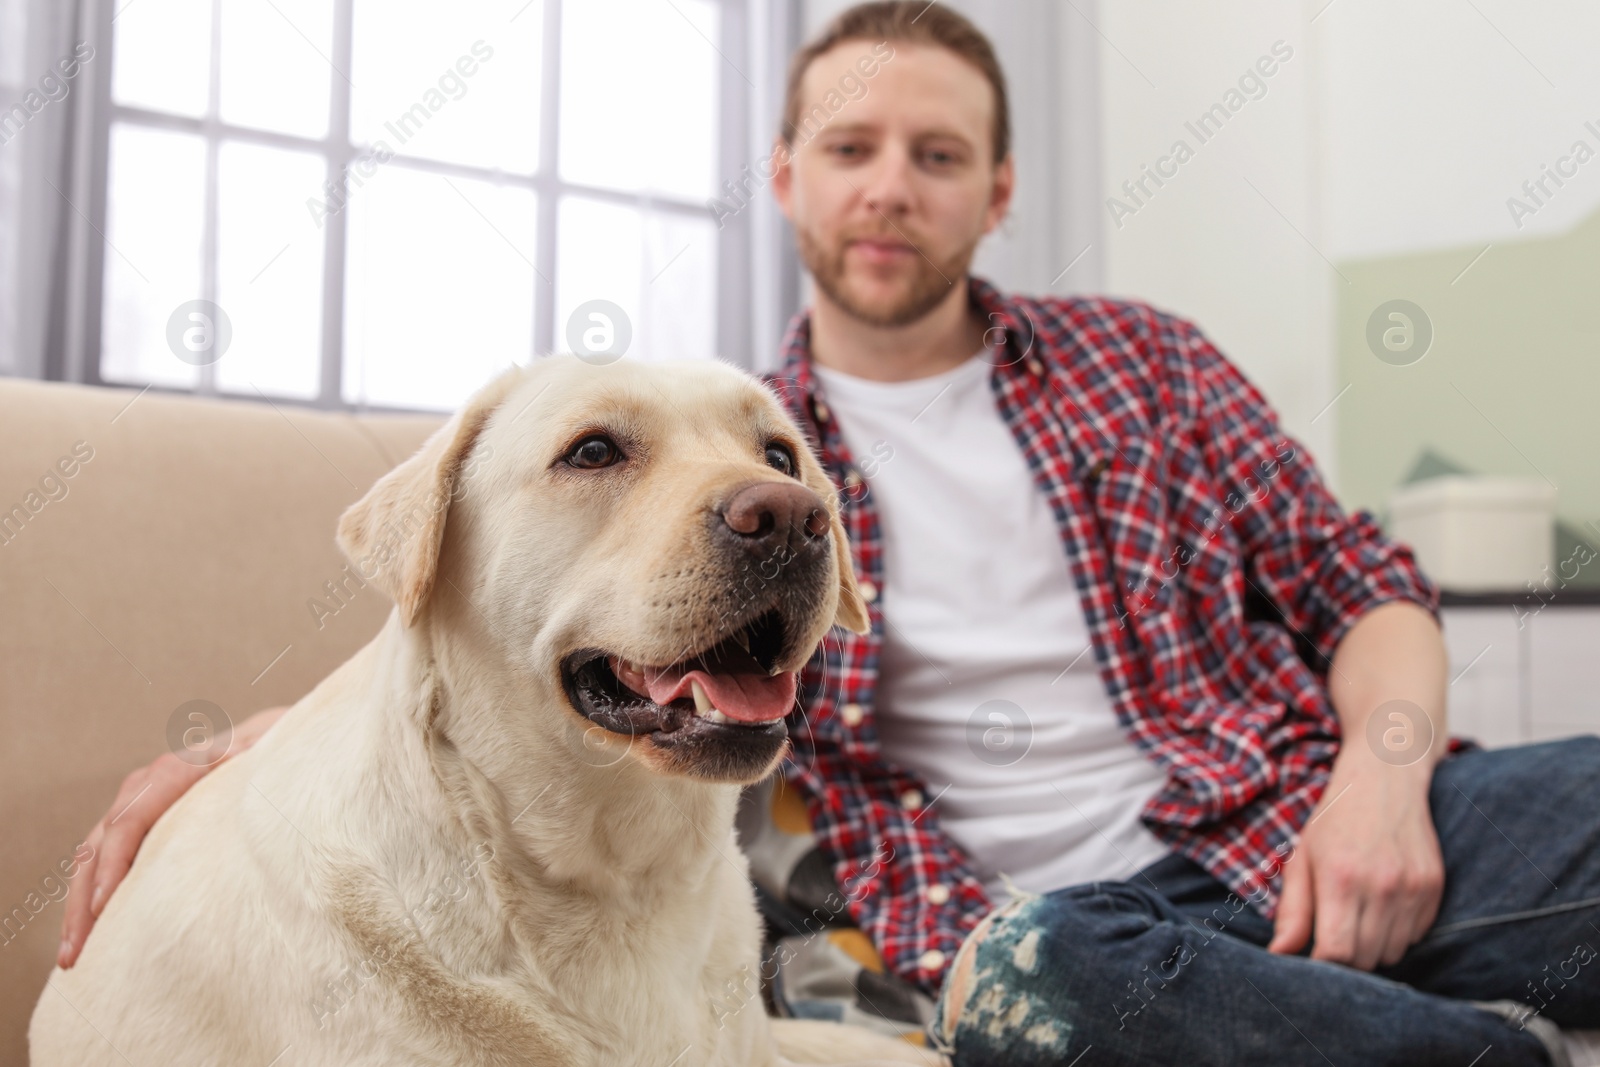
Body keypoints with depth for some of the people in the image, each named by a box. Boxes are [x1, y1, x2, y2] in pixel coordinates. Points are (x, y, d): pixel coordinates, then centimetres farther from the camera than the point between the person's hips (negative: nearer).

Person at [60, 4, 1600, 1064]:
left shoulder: (1136, 358, 12)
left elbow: (1365, 591, 12)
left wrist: (1382, 776, -10)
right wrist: (242, 745, -8)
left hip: (1302, 834, 1)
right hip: (1050, 910, 0)